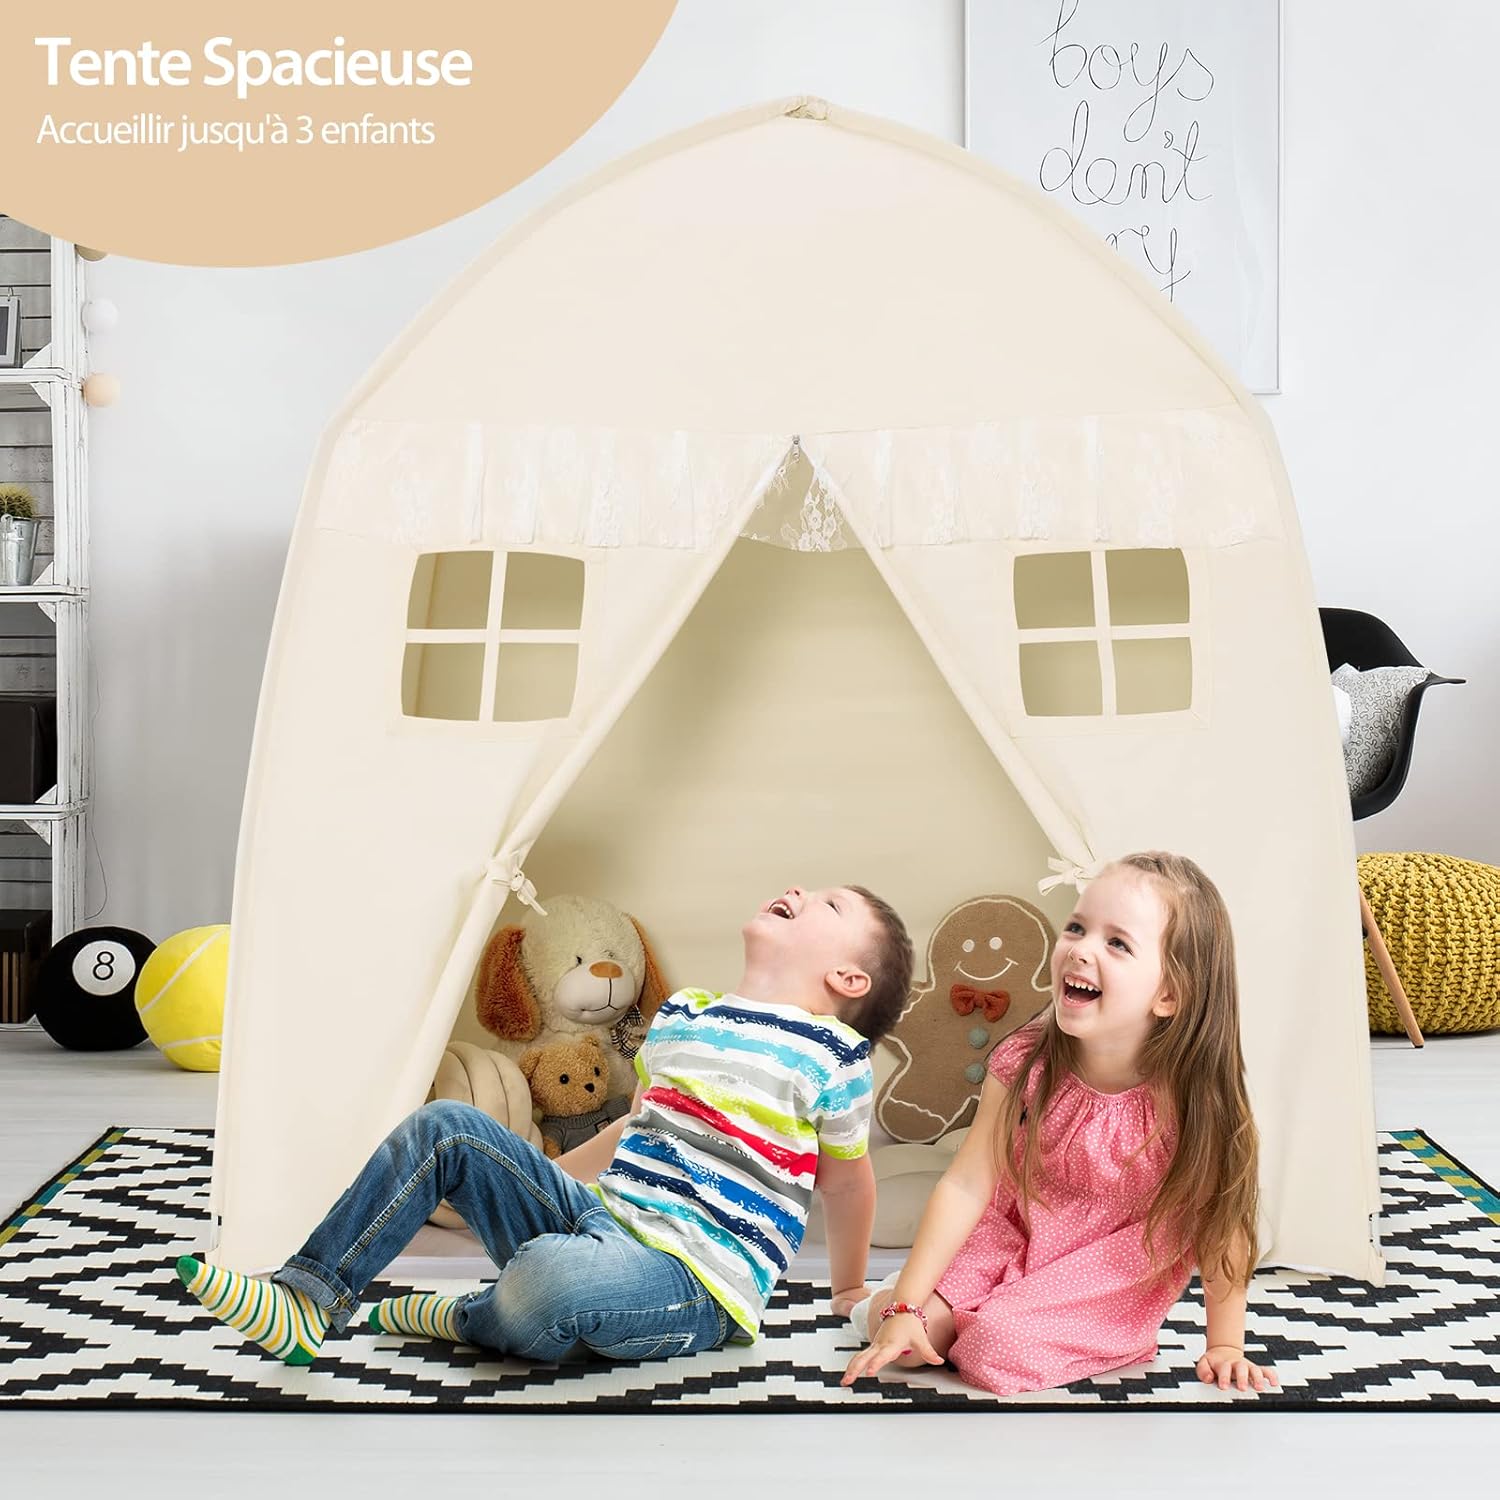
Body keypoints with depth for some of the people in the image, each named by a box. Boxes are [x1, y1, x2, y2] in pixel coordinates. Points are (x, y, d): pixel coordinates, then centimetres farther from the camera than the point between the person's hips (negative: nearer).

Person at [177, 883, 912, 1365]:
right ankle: (307, 1299, -4)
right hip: (600, 1221, 7)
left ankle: (462, 1319, -4)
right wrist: (537, 1182, 30)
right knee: (447, 1126, -3)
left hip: (694, 1286, -7)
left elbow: (848, 1180, 7)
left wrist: (850, 1290, 19)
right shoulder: (678, 1017, 15)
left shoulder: (829, 1052, -5)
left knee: (547, 1274, -39)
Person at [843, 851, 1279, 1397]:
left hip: (1112, 1275, -2)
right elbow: (966, 1185, -17)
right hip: (1012, 1237, 2)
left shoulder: (1193, 1098, -26)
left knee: (997, 1346, -23)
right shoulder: (1026, 1063, -19)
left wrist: (1225, 1343, -6)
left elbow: (1220, 1220, -13)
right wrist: (907, 1307, -20)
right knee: (915, 1338, -14)